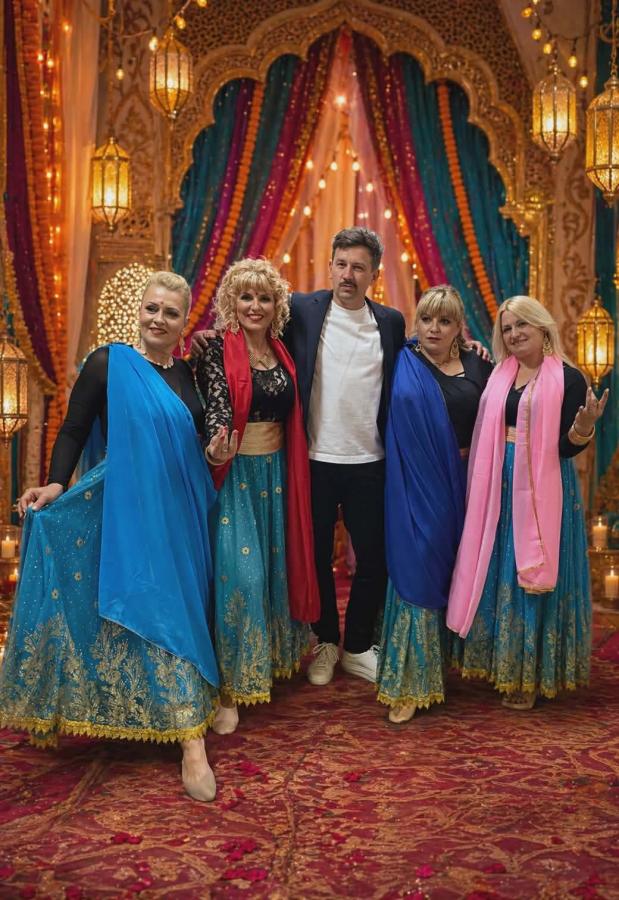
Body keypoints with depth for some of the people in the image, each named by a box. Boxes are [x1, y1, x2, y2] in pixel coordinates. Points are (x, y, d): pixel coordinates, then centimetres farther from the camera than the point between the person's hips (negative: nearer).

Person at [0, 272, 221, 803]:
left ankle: (189, 735, 16)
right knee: (152, 610, -6)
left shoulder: (188, 374, 11)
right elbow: (73, 431, -4)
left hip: (182, 512, 5)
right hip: (130, 510, -5)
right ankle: (192, 740, -2)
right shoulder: (108, 364, -5)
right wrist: (57, 484, -16)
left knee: (179, 610, 7)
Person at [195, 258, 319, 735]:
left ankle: (267, 663, 29)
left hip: (276, 473, 6)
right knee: (238, 574, -10)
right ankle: (228, 688, 1)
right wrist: (217, 449, -40)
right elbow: (217, 405, -22)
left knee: (275, 567, 12)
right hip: (236, 473, -6)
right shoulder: (217, 349, -8)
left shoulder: (282, 351, 9)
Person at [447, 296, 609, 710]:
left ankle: (531, 675, 15)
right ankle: (500, 662, 26)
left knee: (534, 579, 2)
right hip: (499, 489, 5)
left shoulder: (568, 378, -5)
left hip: (543, 491, -5)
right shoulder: (499, 375, 11)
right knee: (498, 576, 11)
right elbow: (482, 436, 7)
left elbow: (567, 447, -8)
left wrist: (584, 427, -28)